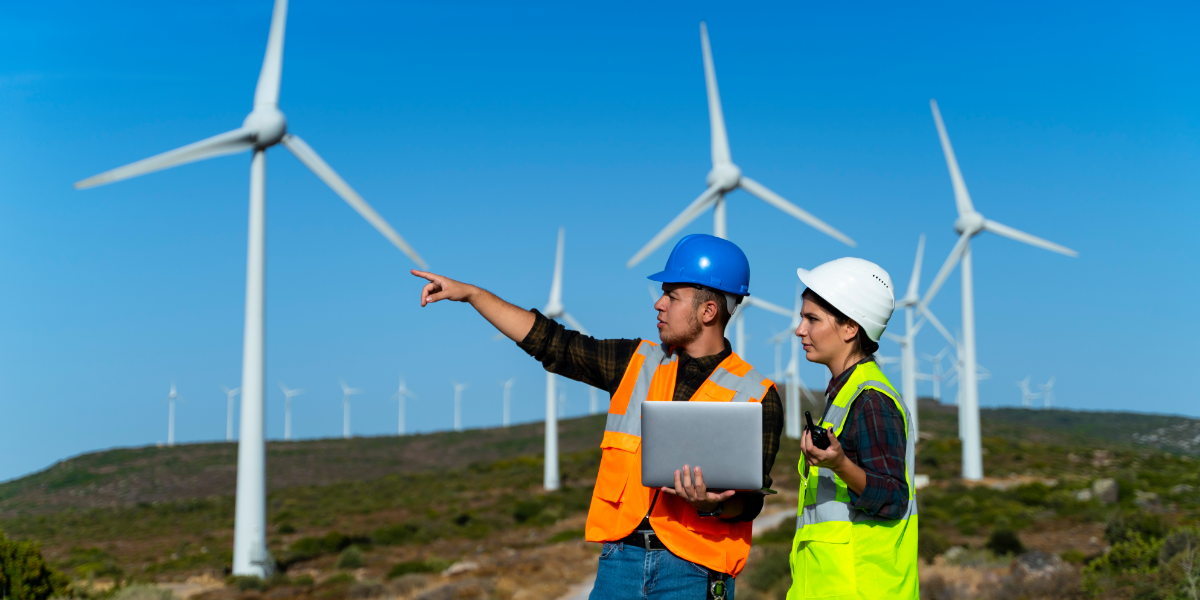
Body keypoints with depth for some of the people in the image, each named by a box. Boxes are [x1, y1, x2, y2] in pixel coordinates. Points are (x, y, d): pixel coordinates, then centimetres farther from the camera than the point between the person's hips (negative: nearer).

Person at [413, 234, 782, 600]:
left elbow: (749, 500, -5)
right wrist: (470, 293, 14)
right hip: (621, 557, 4)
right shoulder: (638, 364, 10)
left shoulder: (757, 398, -3)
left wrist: (712, 505, -28)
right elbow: (552, 342, 14)